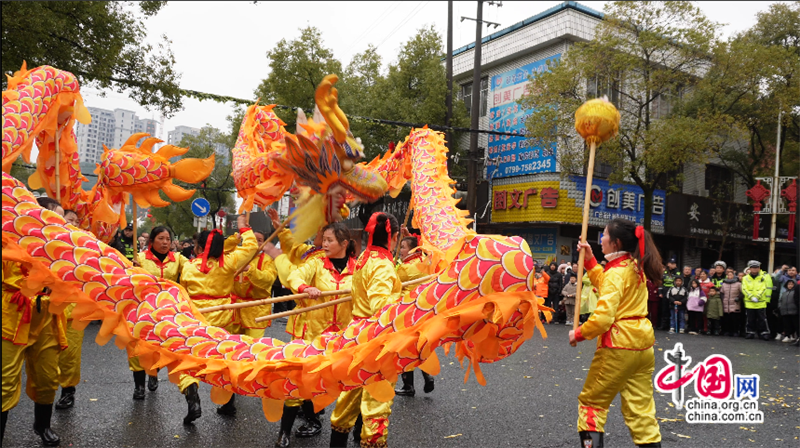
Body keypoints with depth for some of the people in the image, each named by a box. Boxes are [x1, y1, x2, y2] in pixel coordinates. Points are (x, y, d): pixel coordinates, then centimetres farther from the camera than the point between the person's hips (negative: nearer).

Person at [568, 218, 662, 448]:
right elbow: (604, 283, 25)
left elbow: (603, 317, -26)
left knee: (591, 401, 7)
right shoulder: (635, 266, 8)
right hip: (642, 343, 9)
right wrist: (589, 258, 18)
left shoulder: (616, 272, -18)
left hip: (618, 345, -8)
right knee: (640, 407, 14)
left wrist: (578, 334, -12)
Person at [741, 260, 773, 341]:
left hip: (761, 303, -2)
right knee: (750, 319, 10)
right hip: (749, 303, 2)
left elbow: (765, 289, -6)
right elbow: (744, 289, -1)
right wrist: (751, 297, -14)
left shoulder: (765, 277, 2)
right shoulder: (746, 278, 7)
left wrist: (757, 297, -15)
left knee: (762, 319, 1)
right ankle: (750, 332, 19)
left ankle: (764, 333, 9)